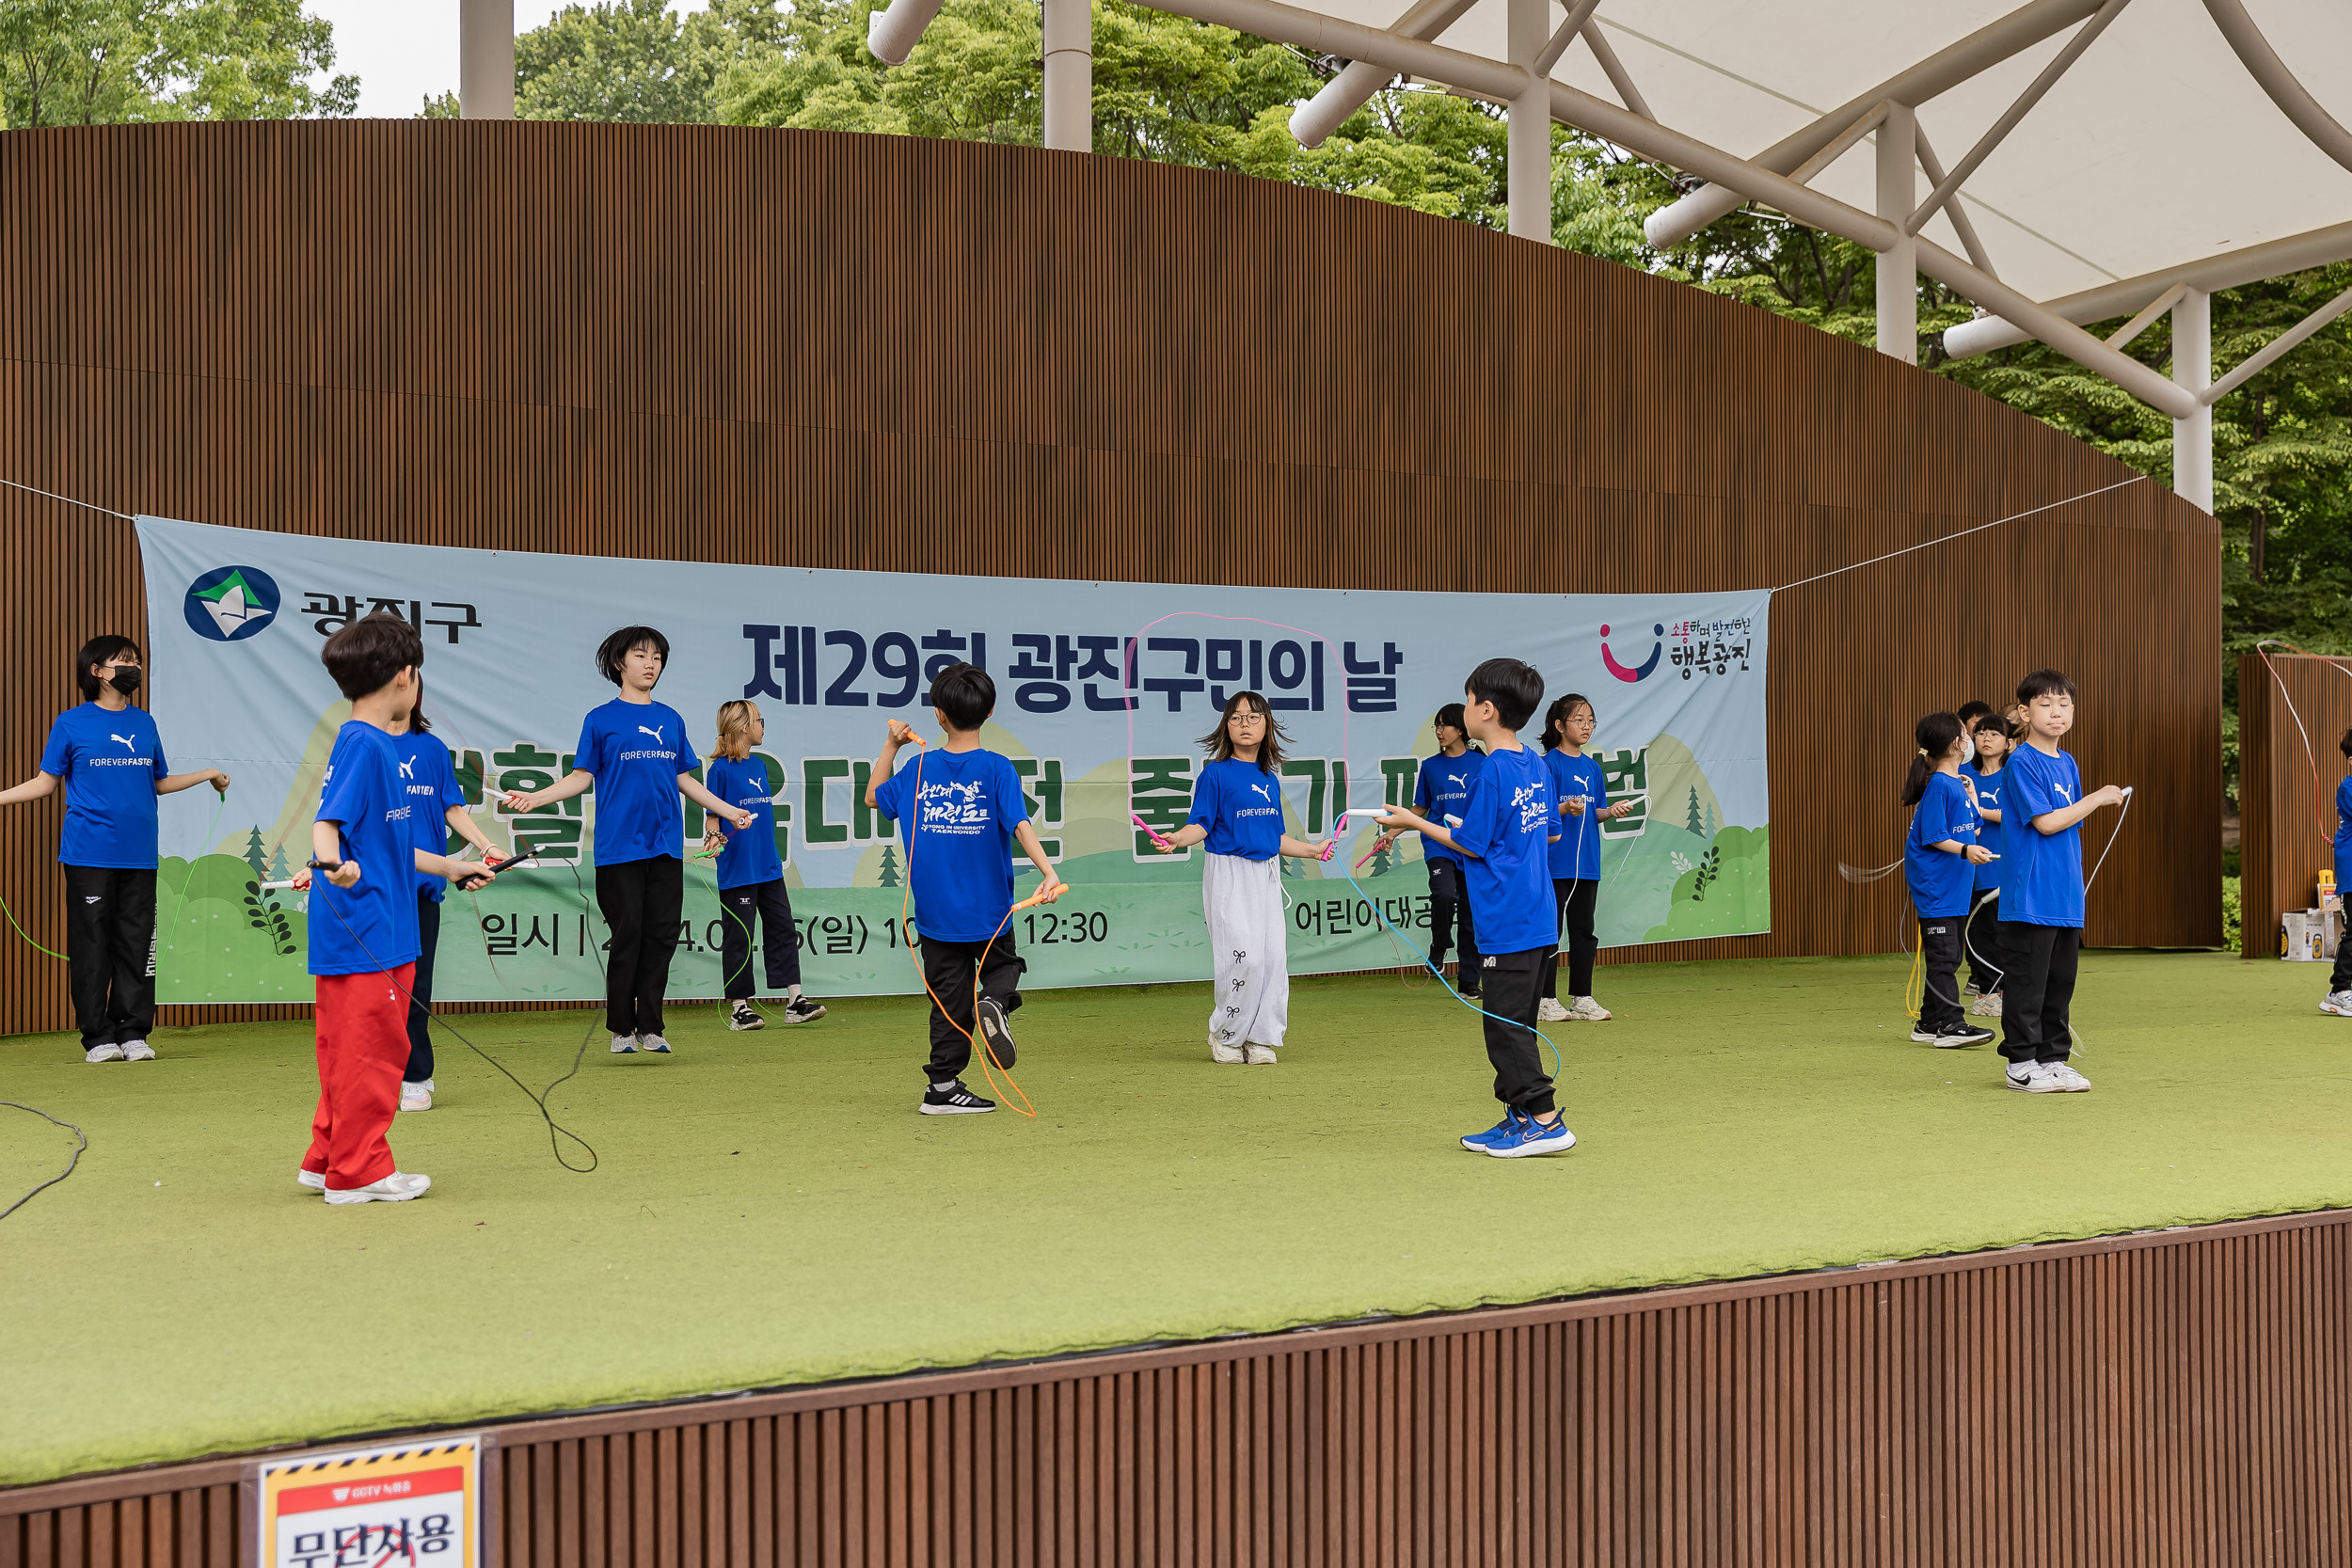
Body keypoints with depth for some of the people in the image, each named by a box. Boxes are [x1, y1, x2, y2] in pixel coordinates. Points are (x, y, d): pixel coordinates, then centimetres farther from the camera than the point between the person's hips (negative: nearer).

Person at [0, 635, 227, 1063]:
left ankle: (133, 1033, 10)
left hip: (139, 854, 3)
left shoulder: (145, 724, 14)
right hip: (88, 855, -3)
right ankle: (98, 1037, 7)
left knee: (136, 944, 3)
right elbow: (46, 782, 5)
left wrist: (207, 775, 20)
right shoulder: (71, 723, 3)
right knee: (91, 947, -1)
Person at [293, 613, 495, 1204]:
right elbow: (327, 822, -25)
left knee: (352, 1053, 17)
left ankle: (328, 1159, 26)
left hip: (377, 932, 10)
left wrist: (451, 867, 34)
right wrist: (332, 862, -45)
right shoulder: (364, 745, -13)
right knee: (370, 1050, -1)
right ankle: (358, 1172, 8)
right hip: (364, 933, -10)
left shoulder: (371, 744, 17)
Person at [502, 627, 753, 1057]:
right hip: (620, 845, -4)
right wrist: (536, 797, -12)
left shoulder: (671, 720, 15)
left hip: (667, 845, 4)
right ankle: (621, 1029, 9)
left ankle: (650, 1028, 8)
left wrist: (729, 810, 18)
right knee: (627, 935, -3)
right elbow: (581, 777, 2)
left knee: (661, 935, 1)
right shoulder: (601, 719, 3)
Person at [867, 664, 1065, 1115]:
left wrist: (891, 745, 19)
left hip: (937, 910, 2)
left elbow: (874, 796, 16)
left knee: (949, 998, 9)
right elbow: (1019, 825, -22)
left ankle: (942, 1086, 7)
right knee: (1001, 969, 20)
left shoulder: (919, 768, -1)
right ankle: (995, 1003, -14)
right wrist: (1048, 872, -29)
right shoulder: (997, 769, -9)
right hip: (989, 909, -2)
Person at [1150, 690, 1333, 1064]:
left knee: (1273, 957, 0)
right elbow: (1200, 824, -9)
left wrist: (1312, 850, 28)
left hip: (1267, 876, 6)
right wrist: (1178, 839, -28)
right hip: (1229, 873, -6)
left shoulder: (1271, 780, 14)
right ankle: (1225, 1037, 5)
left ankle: (1260, 1039, 12)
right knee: (1244, 956, -14)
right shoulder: (1216, 773, -3)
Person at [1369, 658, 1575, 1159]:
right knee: (1515, 1023, 15)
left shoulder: (1492, 771, -15)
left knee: (1506, 1024, -3)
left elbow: (1471, 844, -12)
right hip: (1539, 916, 9)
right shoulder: (1537, 766, 10)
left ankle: (1544, 1120, -3)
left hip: (1506, 924, -9)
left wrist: (1414, 822, -1)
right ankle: (1519, 1118, 20)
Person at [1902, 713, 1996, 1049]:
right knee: (1943, 956, -9)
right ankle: (1948, 1024, -9)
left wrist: (1971, 794, 21)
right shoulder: (1938, 786, -14)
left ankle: (1929, 1024, 17)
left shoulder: (1957, 784, 13)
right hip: (1935, 885, -10)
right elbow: (1933, 837, -18)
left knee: (1948, 957, 12)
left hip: (1954, 886, 10)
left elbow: (1969, 828, 19)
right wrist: (1966, 850, -29)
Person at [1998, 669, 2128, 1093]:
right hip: (2030, 895, -8)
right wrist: (2097, 798, -9)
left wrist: (2075, 883, 16)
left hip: (2066, 895, 8)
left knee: (2061, 978, 11)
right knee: (2027, 979, -3)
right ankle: (2021, 1063, 5)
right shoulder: (2021, 763, -10)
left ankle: (2053, 1058, 19)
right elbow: (2046, 822, -17)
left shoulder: (2067, 763, 15)